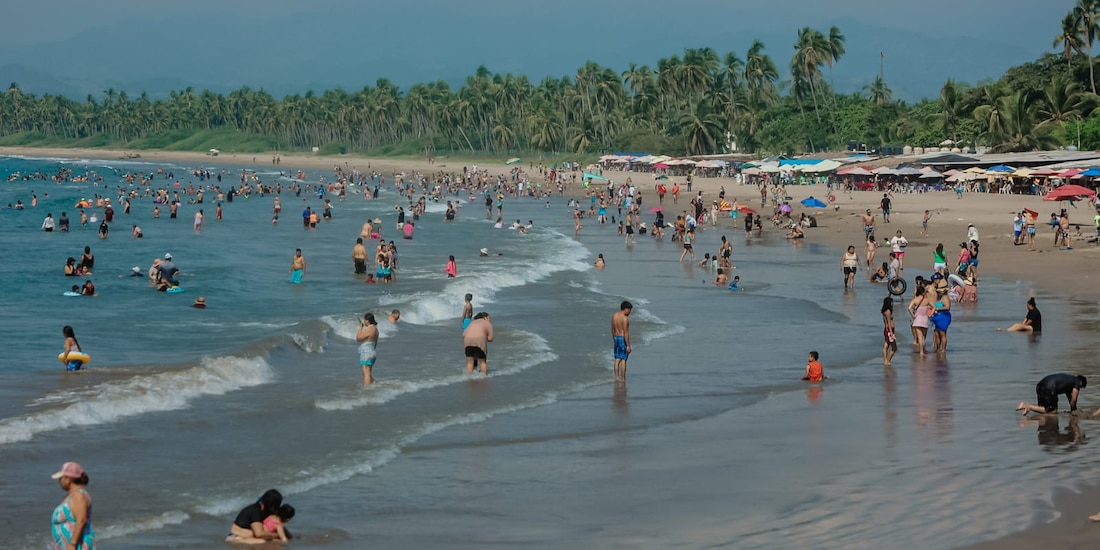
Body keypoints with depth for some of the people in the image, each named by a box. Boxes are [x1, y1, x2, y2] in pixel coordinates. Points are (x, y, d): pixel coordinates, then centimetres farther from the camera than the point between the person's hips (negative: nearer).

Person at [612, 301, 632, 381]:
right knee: (623, 360, -2)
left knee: (617, 359, 12)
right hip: (623, 339, -7)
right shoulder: (625, 318, -18)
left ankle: (617, 377, 14)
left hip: (616, 338, 7)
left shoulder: (614, 316, 6)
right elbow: (626, 333, -20)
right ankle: (623, 379, 1)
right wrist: (628, 345, -17)